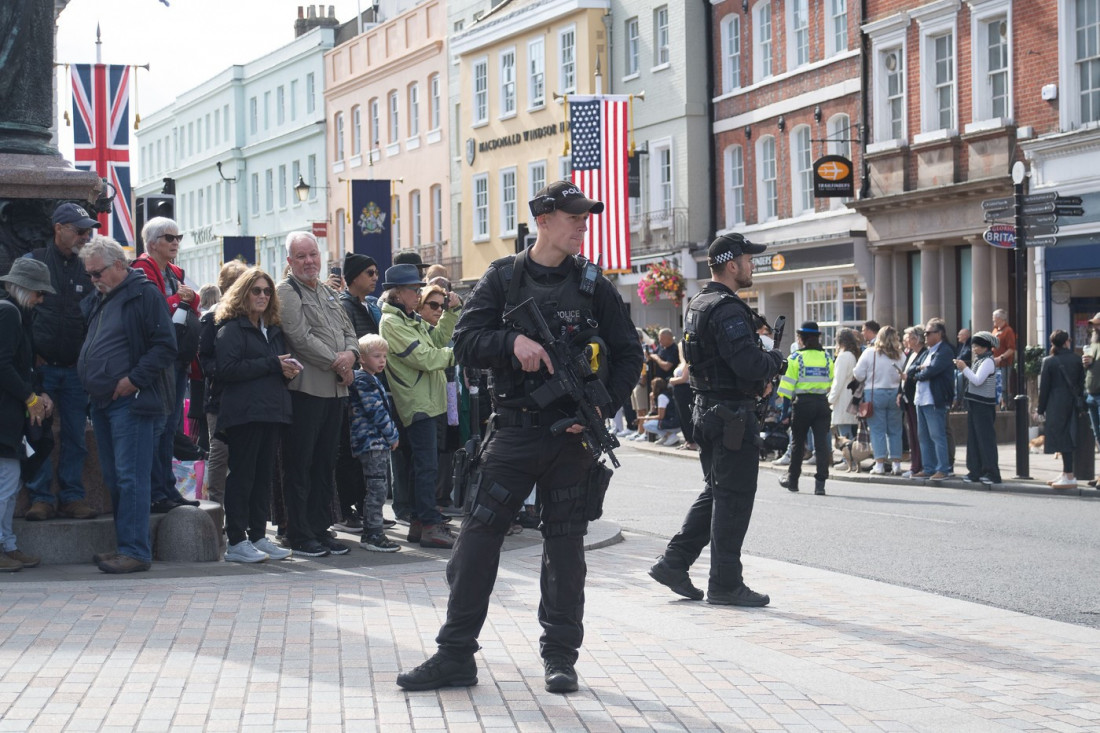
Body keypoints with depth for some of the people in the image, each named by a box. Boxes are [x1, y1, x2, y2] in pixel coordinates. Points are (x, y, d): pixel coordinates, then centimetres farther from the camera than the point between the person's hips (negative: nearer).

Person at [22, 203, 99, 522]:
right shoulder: (33, 261, 1)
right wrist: (30, 355, -6)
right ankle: (41, 498, 4)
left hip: (76, 368, 3)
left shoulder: (88, 267, 9)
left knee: (75, 436, 4)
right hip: (40, 365, -3)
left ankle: (72, 496, 11)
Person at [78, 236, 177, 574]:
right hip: (103, 403, 9)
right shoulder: (98, 301, 19)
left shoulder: (145, 294, -7)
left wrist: (134, 379, -17)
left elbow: (165, 346, -14)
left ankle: (135, 551, -9)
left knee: (131, 478, -10)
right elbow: (88, 344, 32)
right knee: (114, 479, 10)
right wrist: (86, 375, 16)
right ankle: (126, 546, 16)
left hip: (132, 402, -9)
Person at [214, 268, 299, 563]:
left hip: (272, 412, 7)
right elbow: (227, 369, -16)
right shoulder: (232, 328, -4)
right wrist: (272, 365, -16)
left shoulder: (273, 330, 20)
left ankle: (258, 536, 14)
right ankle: (236, 542, -3)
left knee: (264, 475, 9)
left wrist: (288, 370, 1)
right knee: (242, 475, -5)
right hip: (244, 413, -7)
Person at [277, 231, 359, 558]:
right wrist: (338, 365, -12)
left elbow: (349, 331, 18)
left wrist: (350, 354, -4)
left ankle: (320, 529, 18)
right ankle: (299, 535, 2)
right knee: (299, 466, -2)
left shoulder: (329, 292, 19)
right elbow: (301, 338, -16)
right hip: (305, 391, -8)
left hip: (335, 390, 8)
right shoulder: (286, 292, -7)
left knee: (325, 464, 12)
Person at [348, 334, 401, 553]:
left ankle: (372, 533, 19)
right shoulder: (363, 381, -13)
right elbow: (376, 412, -17)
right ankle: (373, 536, -9)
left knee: (376, 490, 14)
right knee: (377, 489, -10)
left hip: (377, 443, 11)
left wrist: (391, 434, 13)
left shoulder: (371, 379, 19)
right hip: (372, 442, -11)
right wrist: (392, 435, -9)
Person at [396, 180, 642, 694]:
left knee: (565, 544, 6)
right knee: (478, 536, -4)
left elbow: (628, 354, 8)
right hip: (513, 433, 0)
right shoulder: (502, 278, 4)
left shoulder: (593, 285, 5)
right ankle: (455, 655, 2)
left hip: (572, 436, 1)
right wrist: (513, 341, -19)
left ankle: (560, 656, 15)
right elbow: (466, 343, -2)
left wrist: (604, 408, -6)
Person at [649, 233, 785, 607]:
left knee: (716, 493, 18)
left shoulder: (698, 305, 15)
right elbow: (750, 364, -26)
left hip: (706, 409, 10)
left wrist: (758, 378, 12)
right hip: (732, 414, -10)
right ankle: (725, 584, 3)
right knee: (734, 498, -2)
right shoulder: (728, 310, -18)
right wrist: (776, 359, -6)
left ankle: (673, 564, 17)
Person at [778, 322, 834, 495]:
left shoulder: (796, 357, -5)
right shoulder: (826, 357, 7)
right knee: (822, 442, 0)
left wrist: (784, 398, 0)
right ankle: (820, 482, -6)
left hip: (802, 403, -2)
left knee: (798, 442, 10)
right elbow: (832, 382, 11)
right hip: (822, 402, 2)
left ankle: (792, 479, 22)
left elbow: (788, 382, -7)